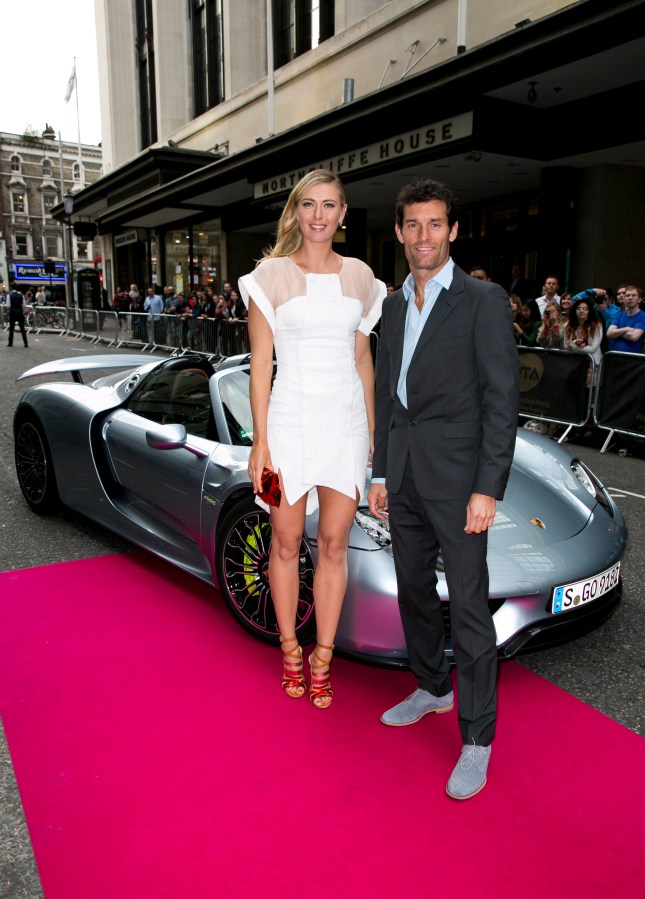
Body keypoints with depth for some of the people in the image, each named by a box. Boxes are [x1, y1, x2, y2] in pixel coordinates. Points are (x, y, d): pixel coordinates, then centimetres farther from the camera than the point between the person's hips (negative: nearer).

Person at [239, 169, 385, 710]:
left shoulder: (360, 277, 8)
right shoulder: (272, 275, -1)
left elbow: (363, 357, 13)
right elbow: (260, 364, -2)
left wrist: (371, 428, 10)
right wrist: (260, 441, -7)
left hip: (347, 421, 3)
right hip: (290, 420, -2)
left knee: (334, 545, 7)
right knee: (287, 543, 9)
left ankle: (322, 659, 22)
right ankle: (290, 650, 29)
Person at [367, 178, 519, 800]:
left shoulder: (483, 301, -7)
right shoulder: (394, 306, 13)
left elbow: (502, 399, -11)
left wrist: (488, 489, -16)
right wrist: (380, 473, 13)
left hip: (456, 479, -6)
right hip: (404, 477, 7)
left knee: (469, 608, 0)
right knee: (414, 591, 18)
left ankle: (476, 738, 16)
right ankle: (432, 689, 40)